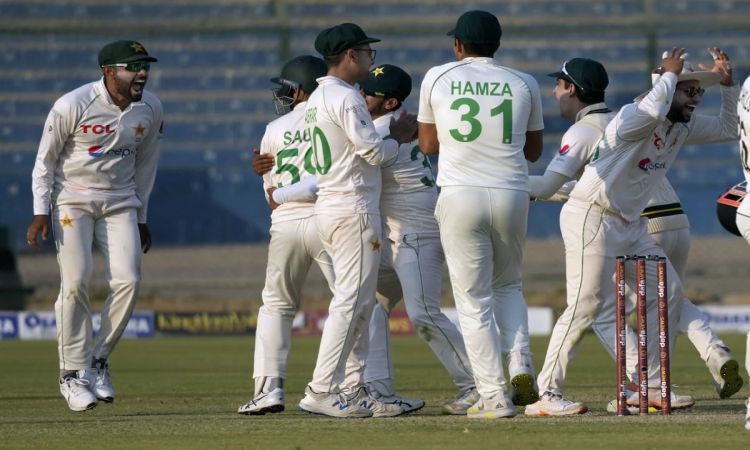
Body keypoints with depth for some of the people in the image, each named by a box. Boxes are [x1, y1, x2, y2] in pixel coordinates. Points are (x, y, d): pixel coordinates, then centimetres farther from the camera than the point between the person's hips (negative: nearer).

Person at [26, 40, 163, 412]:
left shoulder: (150, 109, -3)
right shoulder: (72, 106, -18)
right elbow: (45, 159, -7)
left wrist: (141, 219, 14)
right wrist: (41, 212, -12)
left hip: (120, 202, 4)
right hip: (72, 200, -4)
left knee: (127, 281, -11)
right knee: (75, 283, -13)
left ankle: (97, 361, 6)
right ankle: (73, 373, -2)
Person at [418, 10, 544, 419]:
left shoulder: (437, 78, 4)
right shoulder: (524, 85, 7)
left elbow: (428, 144, 11)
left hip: (460, 197, -2)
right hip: (512, 196, 2)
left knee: (474, 299, 2)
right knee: (507, 284, 23)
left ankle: (494, 396, -4)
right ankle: (521, 365, 2)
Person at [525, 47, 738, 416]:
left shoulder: (685, 126, 9)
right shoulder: (634, 117, -18)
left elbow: (727, 130, 19)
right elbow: (652, 110, -42)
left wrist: (727, 84, 6)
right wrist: (669, 74, -26)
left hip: (630, 224, 10)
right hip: (591, 218, -10)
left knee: (668, 293, 6)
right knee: (587, 305, -14)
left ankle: (650, 387, 12)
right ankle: (545, 395, -13)